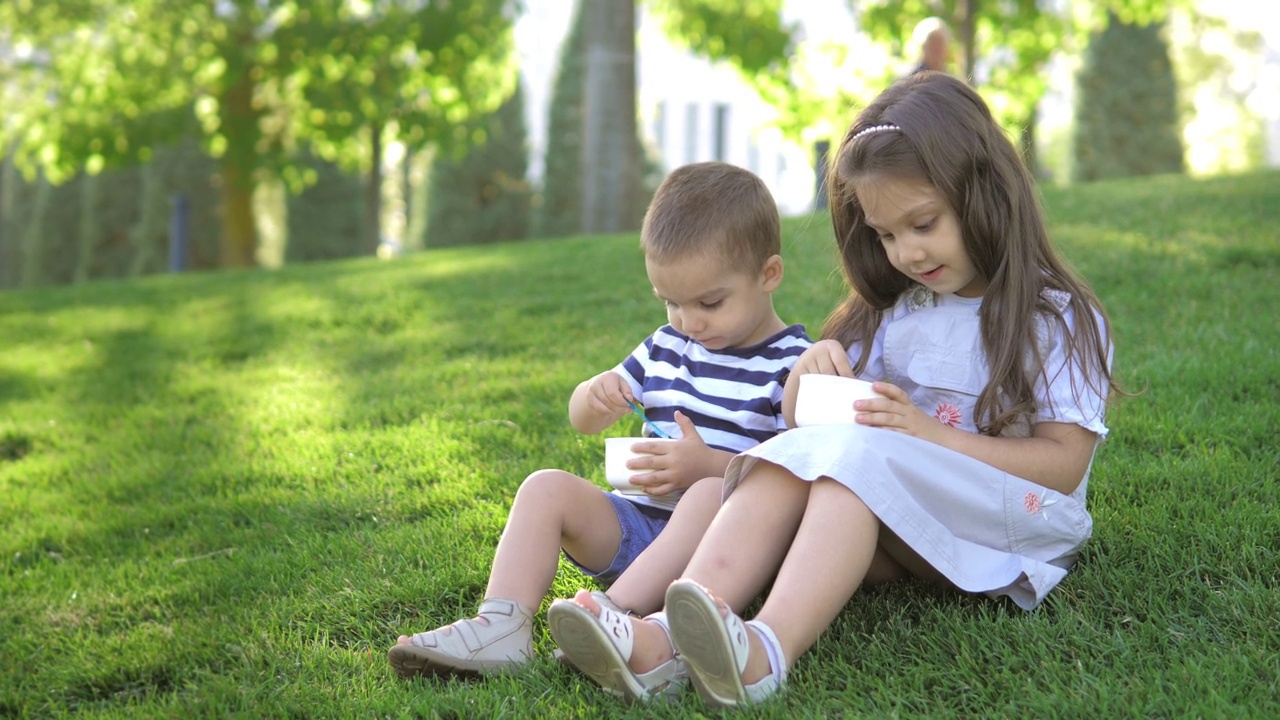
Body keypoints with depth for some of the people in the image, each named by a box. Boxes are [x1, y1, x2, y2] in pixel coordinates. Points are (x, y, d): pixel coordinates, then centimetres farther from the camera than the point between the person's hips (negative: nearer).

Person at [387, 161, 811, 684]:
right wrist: (597, 394, -1)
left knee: (716, 493, -37)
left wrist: (708, 464, -27)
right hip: (638, 523, 7)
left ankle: (613, 611, -52)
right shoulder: (666, 348, 16)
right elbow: (583, 421, 24)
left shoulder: (793, 365, -6)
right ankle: (500, 625, -31)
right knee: (547, 487, -10)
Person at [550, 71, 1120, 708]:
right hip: (889, 533, 5)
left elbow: (1065, 462, -11)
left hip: (1011, 524, -5)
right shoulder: (891, 313, 18)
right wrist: (810, 369, -5)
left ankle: (768, 652, -55)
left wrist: (928, 433, -21)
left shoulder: (1060, 319, 1)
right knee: (794, 451, -23)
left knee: (863, 454, -32)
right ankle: (665, 637, -44)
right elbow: (801, 418, 19)